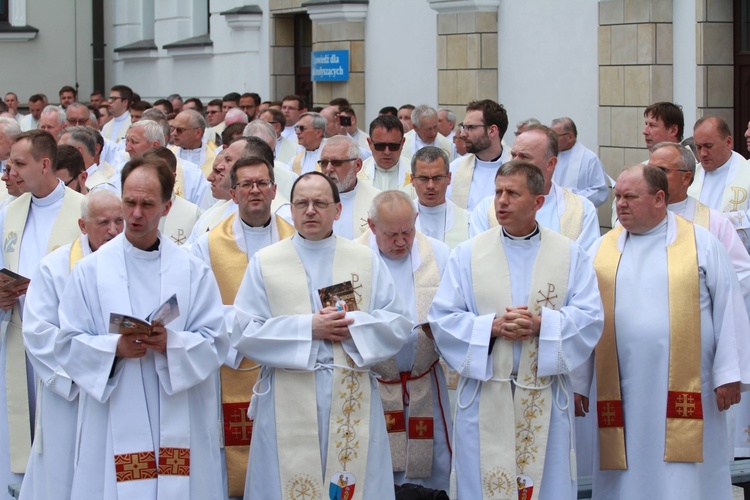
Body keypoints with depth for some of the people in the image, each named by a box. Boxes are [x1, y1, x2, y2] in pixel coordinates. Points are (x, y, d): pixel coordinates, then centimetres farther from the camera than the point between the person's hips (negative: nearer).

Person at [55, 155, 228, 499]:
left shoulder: (193, 272, 6)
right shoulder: (90, 270, 4)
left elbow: (215, 344, 1)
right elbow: (68, 345, 1)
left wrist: (172, 343, -17)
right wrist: (115, 347, -16)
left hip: (180, 426, 1)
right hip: (113, 427, -1)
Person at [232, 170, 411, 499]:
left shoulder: (368, 261, 9)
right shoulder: (264, 262, 5)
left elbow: (397, 324, 5)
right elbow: (243, 331, -3)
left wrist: (351, 326, -13)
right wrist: (307, 328, -12)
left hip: (352, 400, 1)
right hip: (288, 402, -1)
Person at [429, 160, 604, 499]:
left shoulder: (570, 255, 5)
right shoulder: (467, 254, 5)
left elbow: (590, 317, -2)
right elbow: (442, 318, 0)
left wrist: (542, 324, -18)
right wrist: (492, 327, -15)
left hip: (545, 399, 0)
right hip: (484, 396, 0)